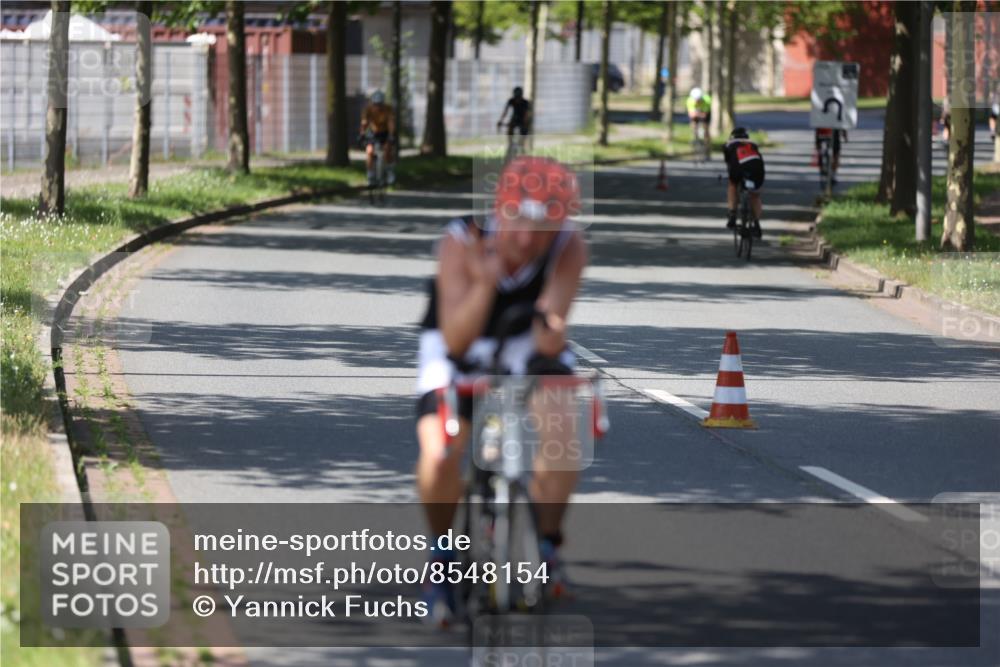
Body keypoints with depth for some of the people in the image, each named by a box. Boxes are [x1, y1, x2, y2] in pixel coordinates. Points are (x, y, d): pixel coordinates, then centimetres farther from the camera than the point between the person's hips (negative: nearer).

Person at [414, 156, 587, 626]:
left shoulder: (569, 248, -25)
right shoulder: (460, 244, -29)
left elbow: (551, 329, -36)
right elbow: (456, 340, -35)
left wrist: (550, 332, -60)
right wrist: (485, 283, -51)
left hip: (528, 348, 1)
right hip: (460, 353, -1)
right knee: (439, 454, -25)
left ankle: (545, 543, -7)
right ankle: (442, 554, 2)